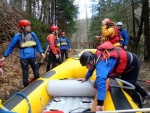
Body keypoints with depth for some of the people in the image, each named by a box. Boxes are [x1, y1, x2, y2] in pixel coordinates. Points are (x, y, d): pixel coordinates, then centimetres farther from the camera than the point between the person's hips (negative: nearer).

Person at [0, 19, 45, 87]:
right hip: (24, 58, -2)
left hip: (33, 57, 3)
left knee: (36, 74, 6)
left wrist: (41, 52, 4)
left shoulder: (32, 34, 5)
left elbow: (38, 44, 14)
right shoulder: (18, 36, -4)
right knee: (25, 75, 8)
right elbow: (11, 46, 3)